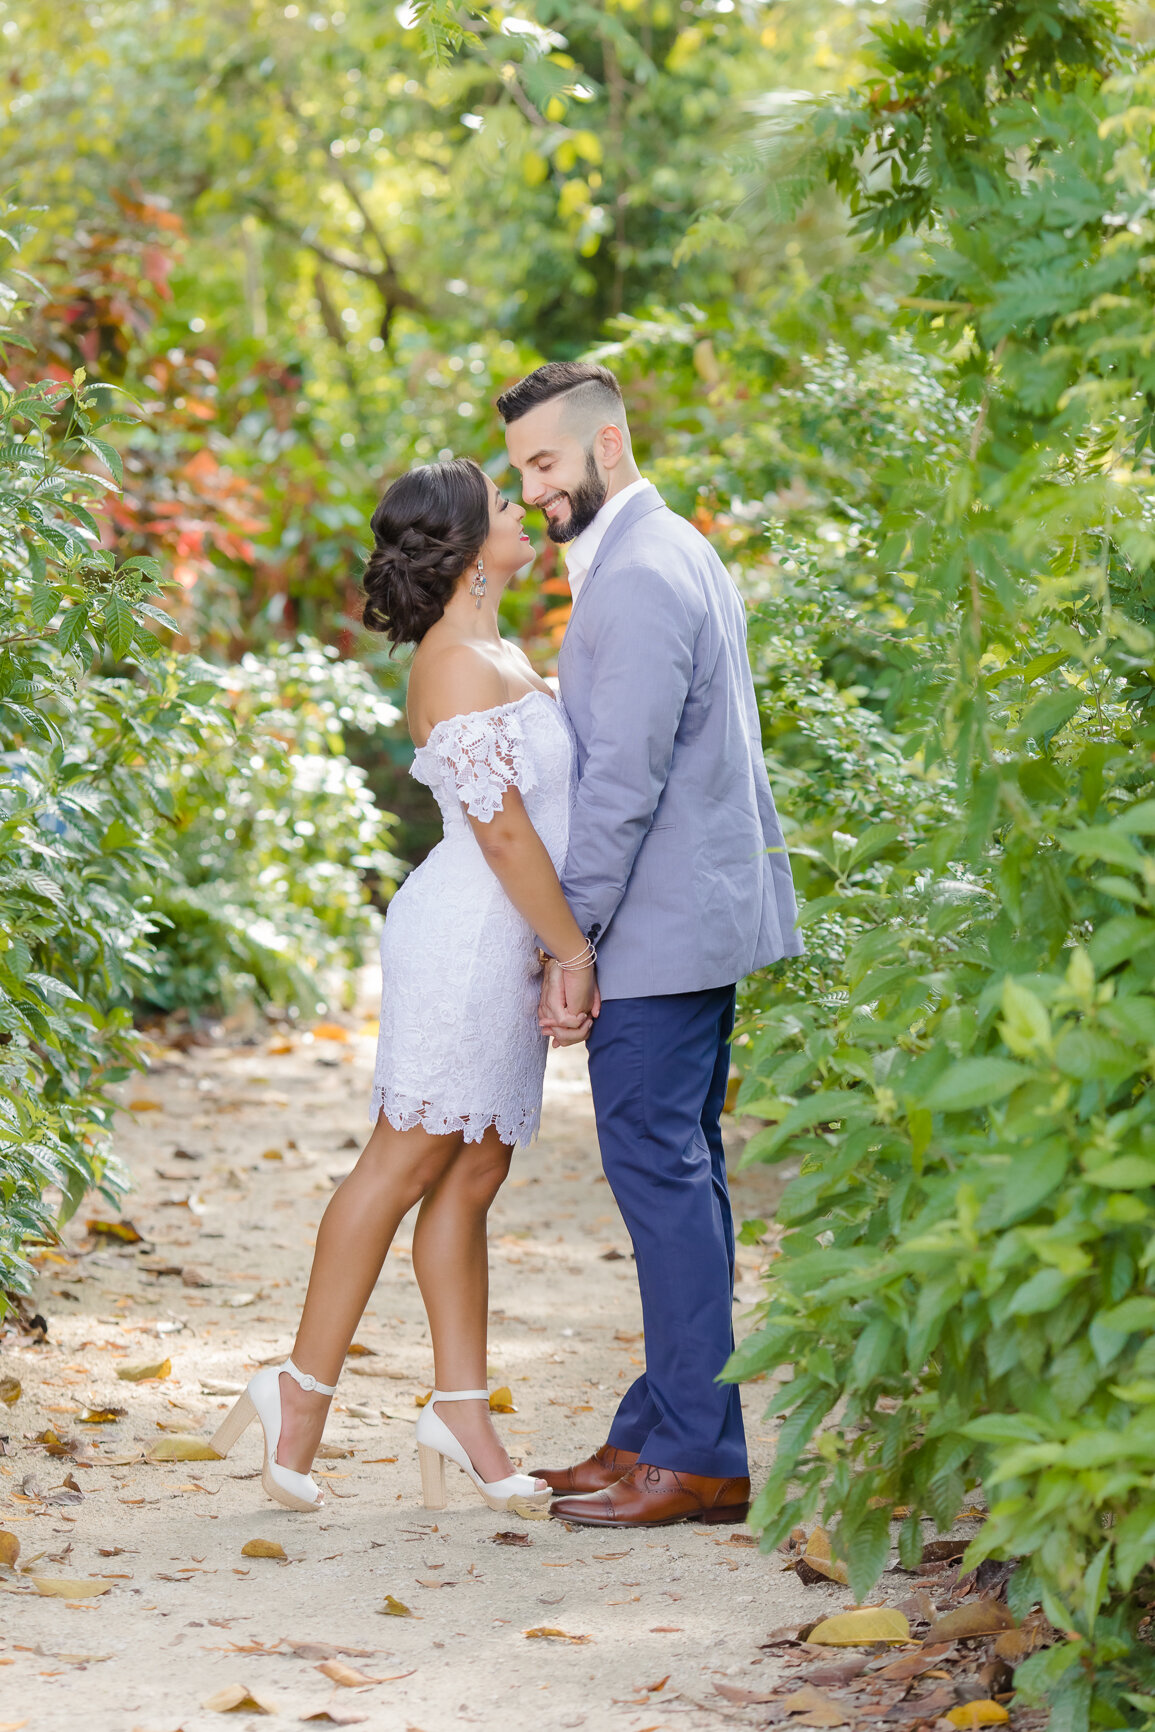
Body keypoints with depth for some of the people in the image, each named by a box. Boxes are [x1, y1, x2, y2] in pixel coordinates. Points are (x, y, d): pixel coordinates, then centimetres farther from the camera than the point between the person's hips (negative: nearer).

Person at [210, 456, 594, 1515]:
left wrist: (557, 948, 16)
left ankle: (462, 1410, 10)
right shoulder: (458, 663, -16)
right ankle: (304, 1390, 3)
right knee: (407, 1162, -4)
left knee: (473, 1174, 8)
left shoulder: (495, 653, 15)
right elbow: (502, 830, -18)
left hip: (509, 943, 9)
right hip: (468, 938, -9)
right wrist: (573, 948, -13)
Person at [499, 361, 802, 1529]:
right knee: (678, 1175, 13)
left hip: (657, 926, -11)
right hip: (703, 910, 11)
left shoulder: (637, 579, -17)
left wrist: (568, 940, -18)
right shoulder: (676, 552, 16)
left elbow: (624, 779, -21)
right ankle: (666, 1426, 19)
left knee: (661, 1174, -7)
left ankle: (698, 1457, -4)